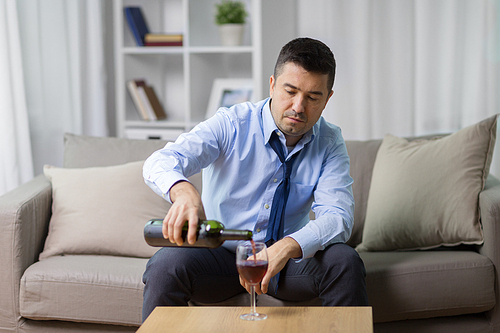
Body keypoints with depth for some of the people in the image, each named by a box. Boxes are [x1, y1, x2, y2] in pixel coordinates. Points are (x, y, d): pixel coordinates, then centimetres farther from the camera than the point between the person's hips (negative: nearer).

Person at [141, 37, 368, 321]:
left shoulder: (330, 143, -4)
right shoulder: (232, 124, -12)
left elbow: (337, 217, -17)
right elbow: (161, 161, -25)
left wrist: (288, 247, -39)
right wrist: (183, 191, -52)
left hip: (287, 263, 2)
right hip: (220, 252, -1)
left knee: (345, 261, -26)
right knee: (166, 264, -31)